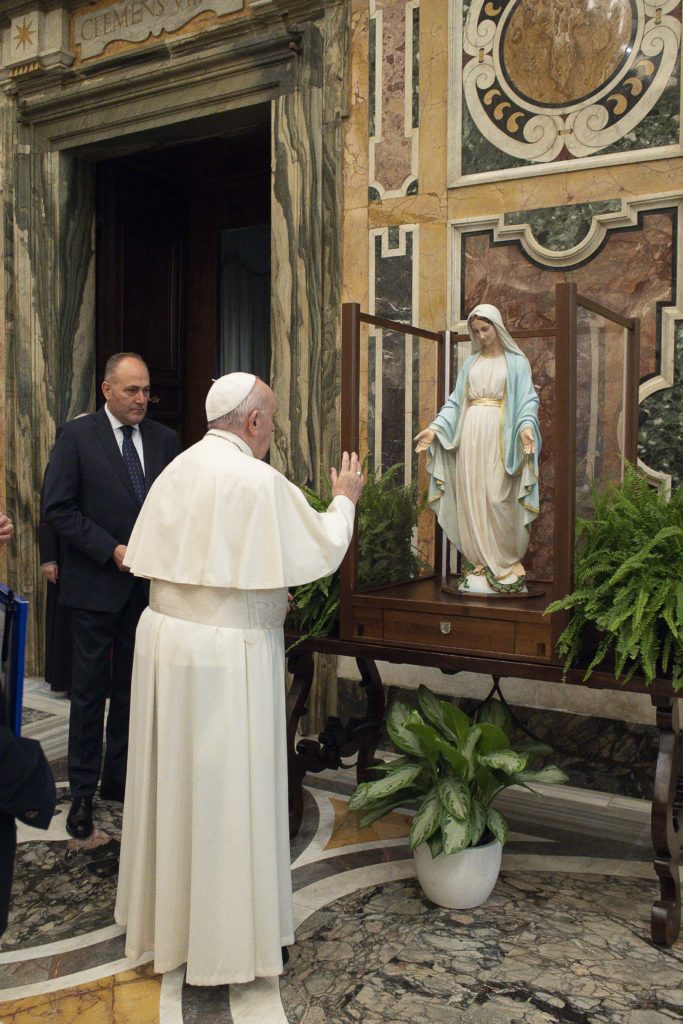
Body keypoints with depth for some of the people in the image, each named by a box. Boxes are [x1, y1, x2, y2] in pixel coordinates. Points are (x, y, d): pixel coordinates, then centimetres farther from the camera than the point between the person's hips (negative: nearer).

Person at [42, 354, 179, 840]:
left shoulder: (165, 439, 6)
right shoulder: (77, 435, -5)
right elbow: (57, 508, -9)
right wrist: (111, 550, -15)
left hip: (149, 583, 4)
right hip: (97, 584, -3)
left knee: (134, 688, 12)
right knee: (91, 690, 5)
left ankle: (120, 780, 27)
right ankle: (83, 791, 19)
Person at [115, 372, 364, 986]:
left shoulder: (177, 470, 5)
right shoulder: (258, 481, -16)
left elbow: (169, 560, 10)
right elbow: (323, 549, -9)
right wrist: (344, 500, 10)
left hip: (164, 635, 8)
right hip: (228, 652, -7)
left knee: (176, 777, 19)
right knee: (229, 788, 5)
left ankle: (166, 911, 38)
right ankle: (229, 934, 21)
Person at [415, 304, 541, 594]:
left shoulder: (516, 362, 6)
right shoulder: (470, 363, 18)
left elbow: (527, 400, -3)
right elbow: (455, 401, 15)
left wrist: (526, 426, -23)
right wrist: (435, 428, 2)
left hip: (498, 437, -4)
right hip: (469, 435, 4)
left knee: (497, 499, -9)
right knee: (471, 501, 1)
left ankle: (506, 567, 2)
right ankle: (479, 566, 7)